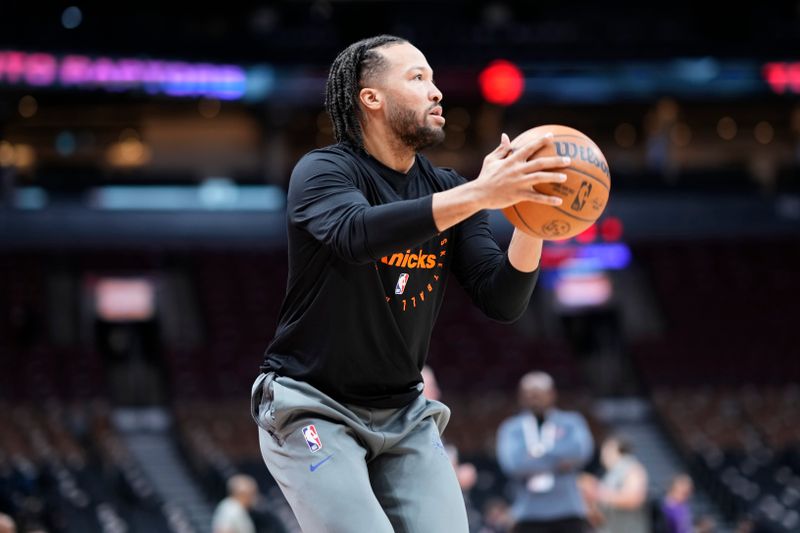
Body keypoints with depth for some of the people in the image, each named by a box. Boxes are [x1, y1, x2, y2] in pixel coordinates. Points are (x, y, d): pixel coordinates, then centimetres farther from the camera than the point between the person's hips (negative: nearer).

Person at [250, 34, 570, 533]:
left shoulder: (448, 189, 6)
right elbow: (356, 234, -35)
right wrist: (479, 194, -42)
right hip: (312, 411, -6)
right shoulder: (324, 171, -11)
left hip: (404, 415, 6)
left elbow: (503, 301, -3)